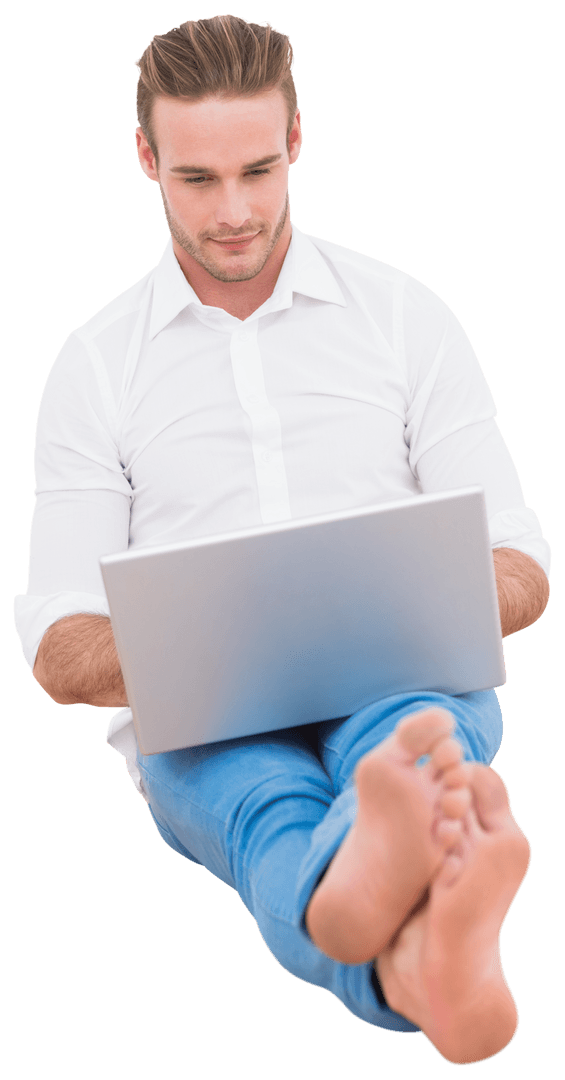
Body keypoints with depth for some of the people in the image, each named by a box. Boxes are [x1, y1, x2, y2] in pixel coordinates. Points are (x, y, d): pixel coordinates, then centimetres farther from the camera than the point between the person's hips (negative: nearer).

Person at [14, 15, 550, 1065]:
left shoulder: (405, 315, 11)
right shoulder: (95, 363, 10)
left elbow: (519, 568, 8)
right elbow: (60, 651, 6)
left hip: (404, 679, 1)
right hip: (203, 728, 0)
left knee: (412, 726, -37)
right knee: (270, 806, -38)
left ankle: (370, 902, -70)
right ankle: (412, 959, -70)